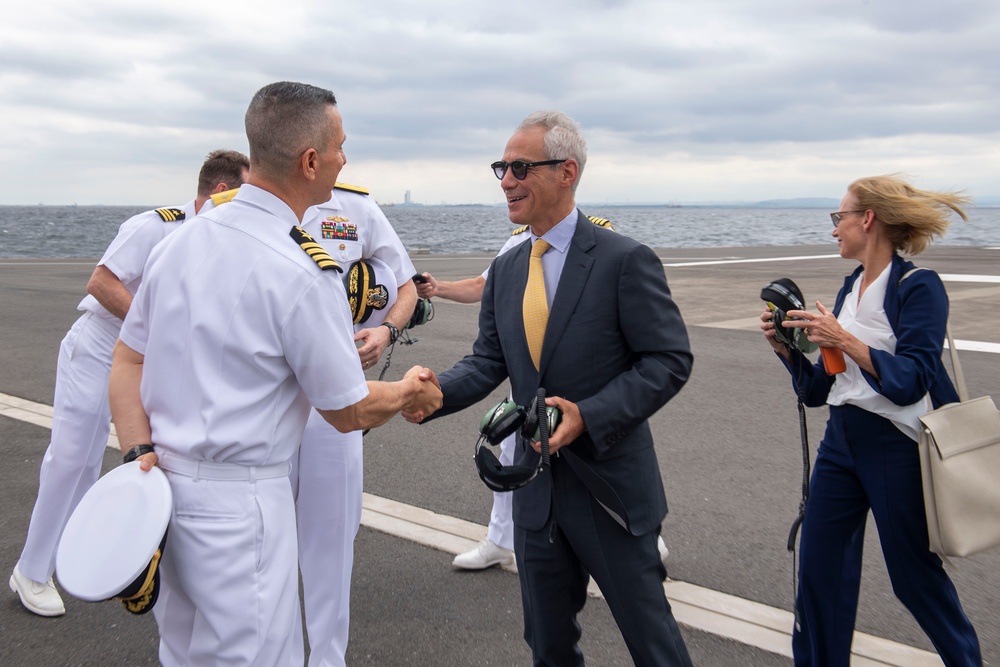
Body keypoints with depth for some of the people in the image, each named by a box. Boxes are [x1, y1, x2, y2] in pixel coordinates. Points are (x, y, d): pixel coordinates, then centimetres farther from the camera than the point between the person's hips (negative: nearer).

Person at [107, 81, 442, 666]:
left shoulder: (182, 240, 3)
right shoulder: (303, 272, -19)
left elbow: (128, 361, 7)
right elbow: (351, 413, -9)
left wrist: (141, 455, 1)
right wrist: (413, 390, 9)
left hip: (167, 487, 8)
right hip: (239, 506, -8)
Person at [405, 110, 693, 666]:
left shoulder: (624, 261, -12)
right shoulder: (505, 270, 7)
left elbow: (670, 360, -13)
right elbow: (487, 361, 5)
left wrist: (589, 415, -24)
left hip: (609, 484, -6)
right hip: (535, 488, 6)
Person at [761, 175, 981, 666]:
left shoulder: (919, 288, -12)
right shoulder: (851, 287, 9)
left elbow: (910, 381, -22)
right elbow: (819, 389, 10)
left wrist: (846, 341, -30)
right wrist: (786, 349, -6)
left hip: (898, 448, -7)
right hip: (841, 442, 7)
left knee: (914, 573, 9)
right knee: (818, 567, 8)